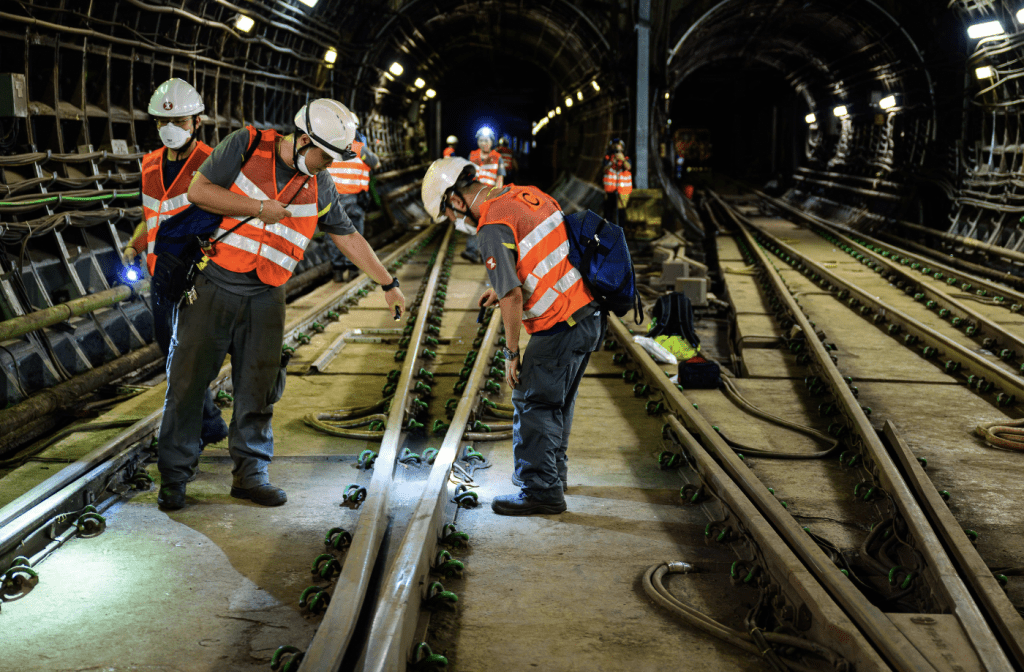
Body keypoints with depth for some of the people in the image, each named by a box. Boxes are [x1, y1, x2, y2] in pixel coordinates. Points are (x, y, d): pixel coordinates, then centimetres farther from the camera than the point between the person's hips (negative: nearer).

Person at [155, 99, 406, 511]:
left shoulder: (320, 184, 4)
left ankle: (250, 472, 18)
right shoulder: (247, 145, -7)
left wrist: (388, 284, 13)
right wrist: (260, 207, -15)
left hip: (264, 298, 3)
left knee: (259, 387, 4)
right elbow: (198, 191, -11)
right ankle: (173, 475, 13)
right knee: (187, 380, 1)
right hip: (212, 286, -3)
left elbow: (347, 236, 12)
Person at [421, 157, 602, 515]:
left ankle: (541, 489, 5)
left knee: (533, 402, 0)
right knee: (558, 399, 22)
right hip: (590, 313, 9)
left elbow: (513, 297, -21)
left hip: (561, 325, -9)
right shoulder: (530, 194, 10)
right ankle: (553, 469, 36)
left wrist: (511, 352, -11)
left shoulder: (494, 227, -17)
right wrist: (505, 287, 20)